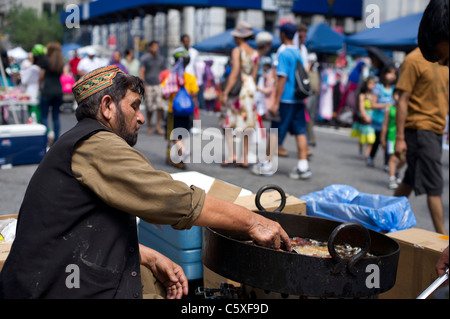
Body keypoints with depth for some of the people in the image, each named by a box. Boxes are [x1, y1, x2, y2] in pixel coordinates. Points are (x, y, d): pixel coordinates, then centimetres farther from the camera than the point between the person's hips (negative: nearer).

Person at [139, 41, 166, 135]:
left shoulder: (160, 58, 13)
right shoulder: (145, 58, -1)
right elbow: (141, 72, -6)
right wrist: (143, 86, -14)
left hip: (158, 85, 3)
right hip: (148, 86, -3)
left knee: (160, 106, -10)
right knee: (149, 108, 0)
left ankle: (158, 125, 1)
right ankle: (150, 127, 15)